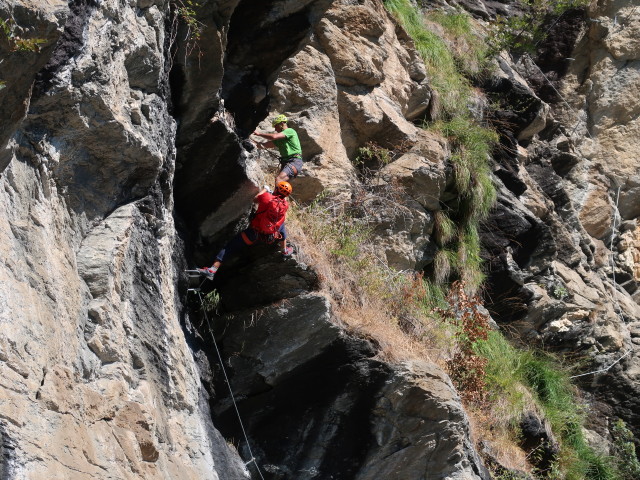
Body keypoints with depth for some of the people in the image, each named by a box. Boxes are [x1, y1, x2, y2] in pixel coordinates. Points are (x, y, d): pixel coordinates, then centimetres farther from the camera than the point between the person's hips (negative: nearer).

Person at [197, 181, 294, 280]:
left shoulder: (267, 197, -13)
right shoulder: (286, 204, -4)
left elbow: (255, 200, 9)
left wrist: (264, 190, 23)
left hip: (254, 234, -3)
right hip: (270, 238, 3)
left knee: (230, 246, 4)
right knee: (282, 226, 33)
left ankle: (213, 269, -6)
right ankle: (285, 250, 47)